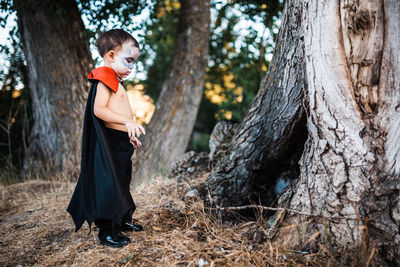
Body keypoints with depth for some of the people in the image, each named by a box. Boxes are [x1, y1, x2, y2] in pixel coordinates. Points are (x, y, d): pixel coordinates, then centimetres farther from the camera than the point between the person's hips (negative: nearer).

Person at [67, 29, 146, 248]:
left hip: (121, 142, 11)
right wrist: (127, 121, -33)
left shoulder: (115, 81, 19)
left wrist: (130, 136, 25)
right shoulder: (104, 79, -13)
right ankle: (106, 231, 1)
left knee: (122, 182, 18)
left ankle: (124, 220, 31)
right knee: (109, 184, -7)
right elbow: (99, 109, -25)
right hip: (109, 143, -11)